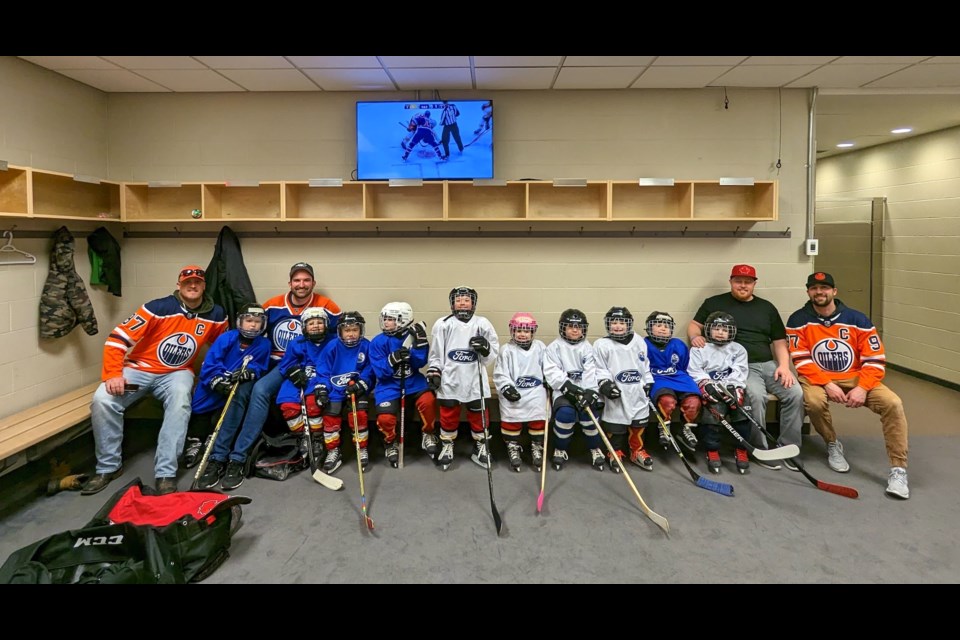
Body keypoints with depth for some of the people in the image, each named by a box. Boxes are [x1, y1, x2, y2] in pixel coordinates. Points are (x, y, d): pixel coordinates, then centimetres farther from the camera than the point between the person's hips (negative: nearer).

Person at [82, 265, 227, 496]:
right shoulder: (159, 308, -14)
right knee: (102, 400, -26)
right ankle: (109, 466, -5)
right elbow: (118, 338, -14)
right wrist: (113, 374, -24)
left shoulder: (215, 315, -2)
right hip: (140, 369, 0)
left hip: (176, 373, 1)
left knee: (180, 399, -35)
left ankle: (166, 473, -29)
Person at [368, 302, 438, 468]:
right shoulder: (378, 342, -6)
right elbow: (380, 372, -11)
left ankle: (428, 435, 1)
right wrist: (393, 359, -29)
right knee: (385, 417, -22)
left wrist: (420, 342, -22)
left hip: (413, 382, 1)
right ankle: (390, 443, 14)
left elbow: (419, 364, -10)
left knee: (428, 401, -28)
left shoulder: (412, 336, -2)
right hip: (389, 385, 0)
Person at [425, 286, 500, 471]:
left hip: (475, 379, 0)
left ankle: (480, 446, 24)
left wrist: (485, 348, -17)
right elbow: (436, 352, 9)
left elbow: (493, 354, 3)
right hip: (450, 378, 0)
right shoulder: (443, 324, 3)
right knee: (448, 413, 7)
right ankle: (447, 446, 24)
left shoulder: (482, 324, 2)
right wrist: (433, 372, 2)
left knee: (479, 413, 6)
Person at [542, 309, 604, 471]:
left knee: (588, 411, -27)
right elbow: (551, 372, -6)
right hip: (563, 390, -1)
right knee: (566, 413, -30)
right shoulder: (555, 347, 5)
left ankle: (595, 449, 0)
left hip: (584, 389, 1)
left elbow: (591, 372, -5)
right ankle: (560, 449, -4)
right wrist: (568, 385, -21)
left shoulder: (587, 348, 10)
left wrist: (589, 392, -23)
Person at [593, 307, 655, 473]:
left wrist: (648, 384, 11)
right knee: (615, 424, 1)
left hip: (638, 392, 4)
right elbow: (599, 369, -5)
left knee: (639, 423, 11)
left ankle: (637, 452, 29)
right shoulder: (602, 345, -6)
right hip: (617, 393, -4)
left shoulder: (639, 342, 8)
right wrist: (604, 384, -18)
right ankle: (615, 453, 19)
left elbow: (645, 366, 16)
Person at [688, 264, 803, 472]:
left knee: (795, 393, -21)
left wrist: (784, 365, -1)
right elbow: (694, 325, 11)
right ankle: (760, 449, -17)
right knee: (756, 395, -33)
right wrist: (695, 336, -14)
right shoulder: (715, 303, 11)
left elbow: (779, 341, 17)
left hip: (768, 364, 4)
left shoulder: (767, 308, 19)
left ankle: (788, 448, -7)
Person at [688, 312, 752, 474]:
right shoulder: (699, 349, 12)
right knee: (715, 408, -29)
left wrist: (729, 386, -15)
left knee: (741, 410, -23)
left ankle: (741, 450, -6)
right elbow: (694, 371, 1)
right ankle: (712, 451, -18)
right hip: (708, 386, -2)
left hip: (731, 387, 2)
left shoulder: (738, 349, 17)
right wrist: (707, 384, -15)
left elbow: (739, 371, 3)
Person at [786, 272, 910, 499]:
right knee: (813, 401, -35)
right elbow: (802, 361, -10)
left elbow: (875, 360, -4)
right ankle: (833, 445, -2)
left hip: (855, 378, 2)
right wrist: (827, 385, -23)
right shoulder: (798, 321, -6)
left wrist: (862, 388, -19)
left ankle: (898, 470, -10)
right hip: (818, 378, -1)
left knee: (892, 403, -22)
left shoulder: (857, 319, -3)